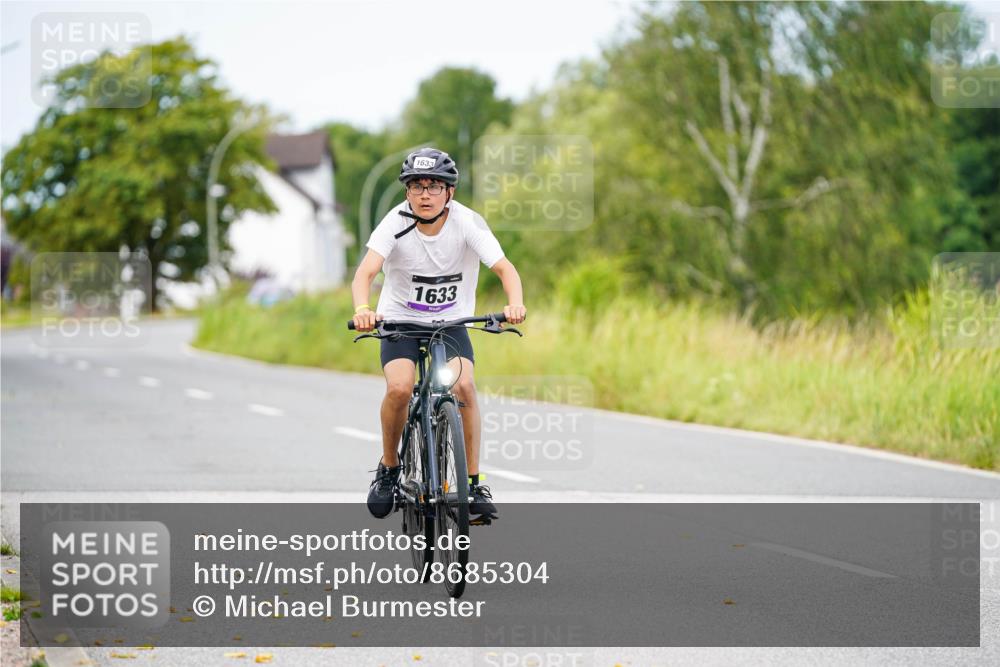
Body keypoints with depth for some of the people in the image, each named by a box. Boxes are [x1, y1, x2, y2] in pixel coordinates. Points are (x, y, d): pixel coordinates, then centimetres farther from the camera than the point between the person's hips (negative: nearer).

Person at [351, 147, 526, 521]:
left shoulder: (467, 222, -18)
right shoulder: (396, 222, -19)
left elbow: (504, 268, -25)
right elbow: (366, 271, -30)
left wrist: (515, 304, -46)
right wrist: (362, 310, -51)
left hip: (451, 321, 0)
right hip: (400, 320, 0)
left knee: (463, 386, -24)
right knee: (399, 388, -25)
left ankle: (474, 482, -11)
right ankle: (389, 468, 1)